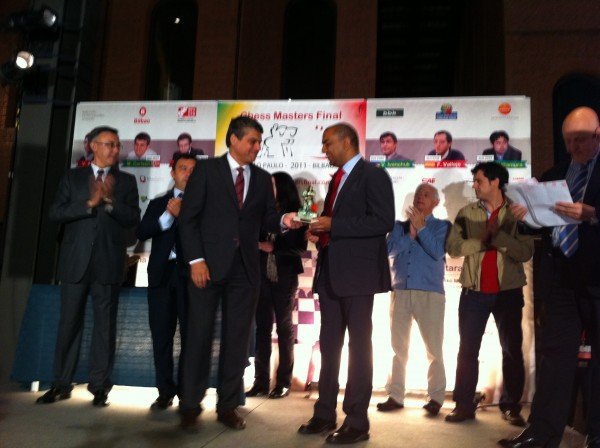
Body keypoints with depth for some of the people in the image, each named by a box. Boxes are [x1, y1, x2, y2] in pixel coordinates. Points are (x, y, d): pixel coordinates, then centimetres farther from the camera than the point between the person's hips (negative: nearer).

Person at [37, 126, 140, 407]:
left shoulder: (126, 181, 9)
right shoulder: (73, 177, 10)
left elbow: (133, 220, -1)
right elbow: (55, 213, 0)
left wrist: (110, 200, -15)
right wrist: (90, 203, -12)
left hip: (108, 264, 0)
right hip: (75, 262, 1)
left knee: (105, 325, 3)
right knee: (69, 323, 6)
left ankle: (99, 386, 11)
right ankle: (61, 384, 17)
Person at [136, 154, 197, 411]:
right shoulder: (158, 204, 16)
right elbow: (141, 233, 2)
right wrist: (169, 214, -8)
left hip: (190, 273, -3)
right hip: (162, 273, 3)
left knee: (190, 334, 0)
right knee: (161, 334, 5)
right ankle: (165, 391, 15)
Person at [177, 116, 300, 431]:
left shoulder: (263, 179, 12)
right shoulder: (206, 169, 1)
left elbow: (266, 220, 9)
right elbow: (188, 217, -4)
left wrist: (283, 220, -13)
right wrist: (195, 259, -12)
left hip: (245, 268, 4)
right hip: (209, 264, -3)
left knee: (237, 339, 7)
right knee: (199, 335, 3)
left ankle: (227, 406, 19)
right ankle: (190, 405, 16)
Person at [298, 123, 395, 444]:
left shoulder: (373, 175, -6)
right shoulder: (337, 178, 19)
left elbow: (383, 222, -18)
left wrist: (333, 224, -18)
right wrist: (320, 231, 5)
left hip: (357, 273, -8)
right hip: (330, 273, 8)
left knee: (359, 345, -1)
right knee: (329, 345, 12)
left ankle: (357, 422, 9)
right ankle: (325, 414, 22)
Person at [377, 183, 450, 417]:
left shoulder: (441, 226, 6)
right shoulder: (400, 225, 15)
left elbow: (437, 252, -10)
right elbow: (389, 249, 0)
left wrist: (420, 228, -12)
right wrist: (410, 234, -7)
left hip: (430, 293, -3)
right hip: (400, 292, 3)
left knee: (434, 349, -1)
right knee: (398, 348, 8)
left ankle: (436, 398, 7)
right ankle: (395, 396, 14)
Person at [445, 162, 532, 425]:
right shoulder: (466, 213, 5)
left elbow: (525, 252, -11)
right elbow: (453, 247, -5)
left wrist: (498, 235, -18)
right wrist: (483, 240, -14)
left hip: (508, 291, -1)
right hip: (474, 291, 1)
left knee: (512, 350, 7)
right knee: (467, 349, 4)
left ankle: (511, 406, 20)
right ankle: (464, 405, 12)